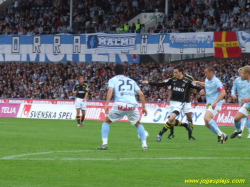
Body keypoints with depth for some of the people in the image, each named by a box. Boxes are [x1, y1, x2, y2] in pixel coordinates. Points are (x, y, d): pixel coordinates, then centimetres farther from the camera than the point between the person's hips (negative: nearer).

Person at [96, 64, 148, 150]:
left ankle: (104, 143, 5)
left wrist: (106, 104, -10)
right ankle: (144, 145, 14)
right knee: (138, 124, 27)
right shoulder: (131, 81, 26)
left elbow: (110, 90, -4)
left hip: (120, 105, -2)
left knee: (106, 121, 20)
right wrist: (144, 107, 23)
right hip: (132, 105, 2)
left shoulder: (112, 80, 17)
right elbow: (141, 94, 17)